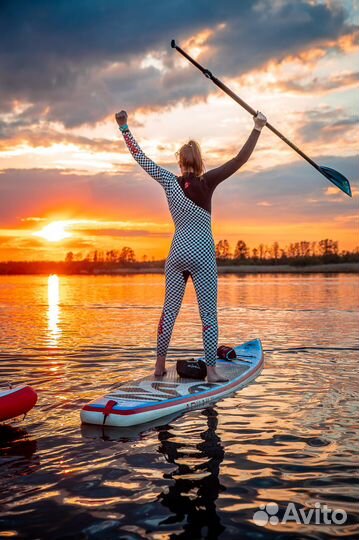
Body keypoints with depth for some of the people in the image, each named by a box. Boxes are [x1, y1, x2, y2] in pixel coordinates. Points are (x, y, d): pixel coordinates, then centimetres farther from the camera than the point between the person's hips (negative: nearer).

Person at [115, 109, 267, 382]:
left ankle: (160, 365, 16)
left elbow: (141, 158, 4)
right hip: (203, 255, -3)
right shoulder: (207, 182, -7)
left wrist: (124, 128, 11)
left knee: (170, 309, 12)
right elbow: (240, 159, -8)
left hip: (177, 253, 3)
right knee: (209, 313, 1)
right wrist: (257, 128, -3)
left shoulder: (170, 181, 0)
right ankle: (211, 369, 0)